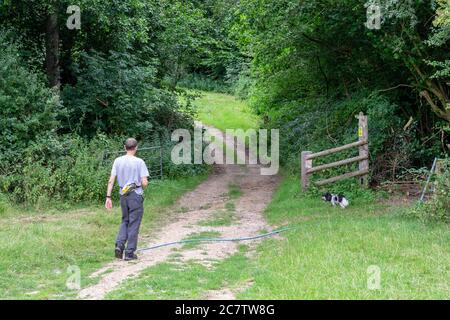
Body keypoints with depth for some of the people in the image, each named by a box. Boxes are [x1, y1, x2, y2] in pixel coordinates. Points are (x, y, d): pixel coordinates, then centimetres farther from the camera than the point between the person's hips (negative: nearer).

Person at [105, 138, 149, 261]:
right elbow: (144, 182, -13)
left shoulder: (118, 161, 2)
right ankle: (130, 253, 8)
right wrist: (143, 187, 10)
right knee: (133, 224, 4)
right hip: (136, 195, -4)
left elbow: (111, 181, 0)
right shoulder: (139, 162, -10)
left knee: (125, 221, 20)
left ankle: (119, 245, 4)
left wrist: (108, 197, 4)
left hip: (123, 195, 4)